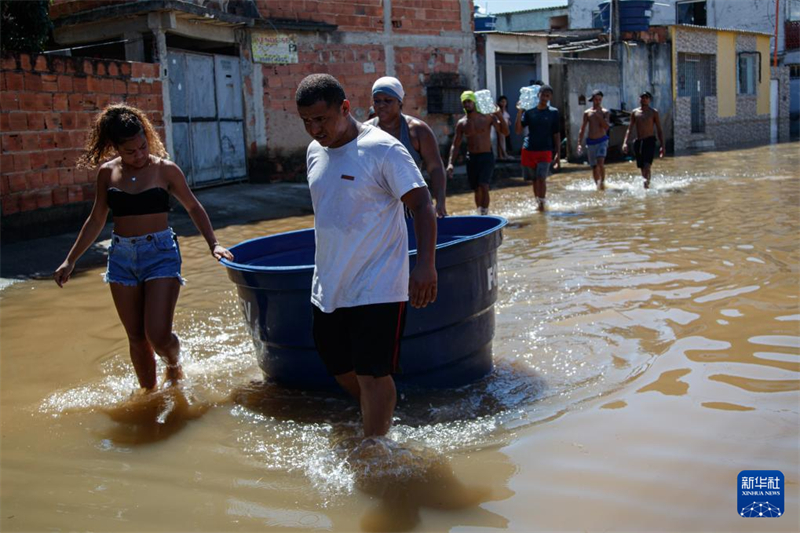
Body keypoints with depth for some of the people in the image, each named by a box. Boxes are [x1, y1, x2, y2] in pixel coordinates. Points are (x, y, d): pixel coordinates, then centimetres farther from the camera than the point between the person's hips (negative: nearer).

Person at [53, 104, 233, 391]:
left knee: (158, 336, -11)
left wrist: (213, 244, -4)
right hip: (121, 257, 3)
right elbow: (96, 220, 13)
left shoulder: (165, 169, -4)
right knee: (136, 338, 8)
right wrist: (70, 260, 13)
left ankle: (174, 364, 23)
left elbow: (193, 208, 6)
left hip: (161, 253, -3)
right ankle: (148, 391, 27)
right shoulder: (107, 173, 4)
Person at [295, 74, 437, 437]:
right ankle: (382, 416, 43)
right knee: (338, 366, 18)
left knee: (371, 374, -5)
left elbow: (422, 205, -16)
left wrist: (425, 265, -26)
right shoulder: (315, 152, 8)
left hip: (376, 288, -8)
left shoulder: (382, 149, -14)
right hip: (329, 286, 8)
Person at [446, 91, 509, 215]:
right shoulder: (461, 123, 3)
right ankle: (480, 213, 25)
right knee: (477, 189, 9)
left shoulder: (487, 118, -4)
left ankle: (484, 214, -16)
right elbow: (455, 145, 5)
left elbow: (505, 132, -4)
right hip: (471, 158, 3)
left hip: (487, 156, -3)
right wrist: (450, 163, -8)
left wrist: (500, 117, -21)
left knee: (484, 187, -18)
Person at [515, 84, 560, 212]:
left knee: (541, 178, -15)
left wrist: (558, 154, -1)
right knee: (534, 180, 11)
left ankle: (541, 204, -8)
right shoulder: (529, 111, 4)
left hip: (545, 150, -2)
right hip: (529, 150, 2)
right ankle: (537, 202, 26)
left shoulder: (553, 112, 2)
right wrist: (519, 113, -12)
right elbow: (518, 131, -2)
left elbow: (556, 134, 4)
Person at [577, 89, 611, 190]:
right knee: (594, 167, 6)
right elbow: (582, 130, 7)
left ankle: (602, 182, -12)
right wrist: (579, 144, 2)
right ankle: (597, 185, 17)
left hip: (602, 140, -2)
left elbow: (607, 127, -11)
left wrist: (599, 116, -14)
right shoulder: (587, 113, 5)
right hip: (590, 142, 2)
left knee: (600, 162, -22)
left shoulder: (605, 112, 2)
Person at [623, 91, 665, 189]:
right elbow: (630, 129, 11)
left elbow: (659, 130, 6)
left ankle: (646, 184, -27)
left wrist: (662, 146, 0)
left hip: (649, 141, -3)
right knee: (642, 168, 7)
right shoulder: (635, 112, 11)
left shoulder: (653, 112, 5)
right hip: (638, 142, 3)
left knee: (647, 166, -20)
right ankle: (646, 185, 19)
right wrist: (625, 143, -2)